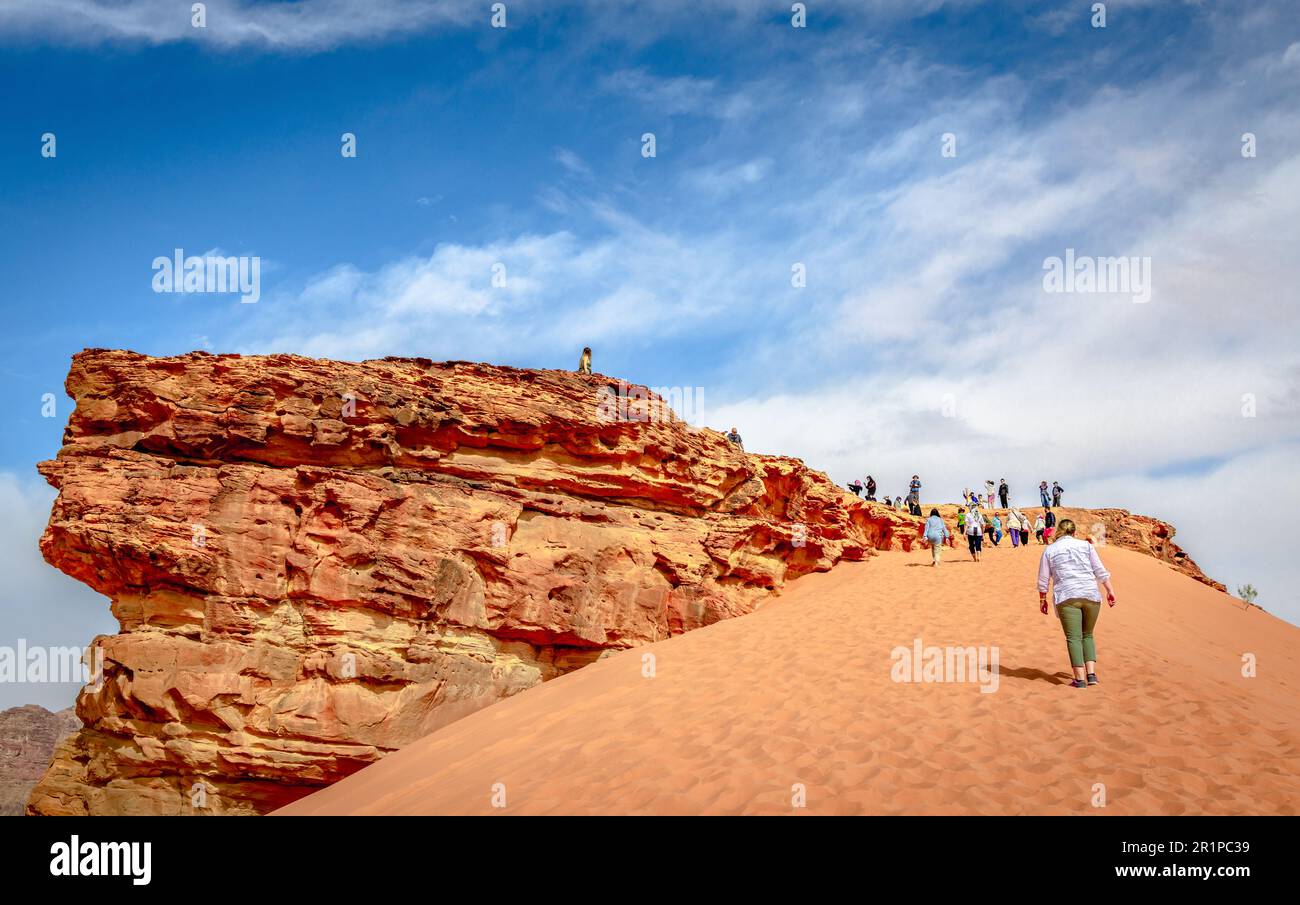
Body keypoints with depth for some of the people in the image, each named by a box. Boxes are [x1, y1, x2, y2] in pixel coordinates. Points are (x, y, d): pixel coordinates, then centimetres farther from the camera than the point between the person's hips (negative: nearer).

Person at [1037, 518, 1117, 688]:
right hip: (1090, 595, 2)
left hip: (1066, 598, -2)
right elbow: (1100, 571, 5)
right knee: (1087, 635, 15)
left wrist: (1042, 599, 20)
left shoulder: (1049, 550, 9)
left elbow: (1043, 580, 10)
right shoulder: (1085, 545, 11)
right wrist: (1110, 591, 9)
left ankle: (1080, 679, -8)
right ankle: (1091, 674, 4)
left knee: (1074, 638, -1)